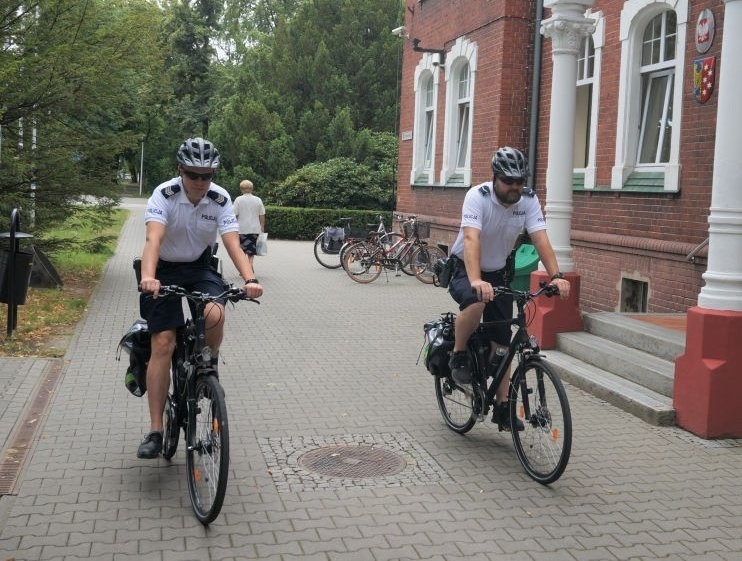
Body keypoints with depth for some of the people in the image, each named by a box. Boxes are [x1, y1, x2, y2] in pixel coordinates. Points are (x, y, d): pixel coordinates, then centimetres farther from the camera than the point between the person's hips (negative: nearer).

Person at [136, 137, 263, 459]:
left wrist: (249, 279, -41)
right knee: (162, 345, -11)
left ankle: (209, 365, 3)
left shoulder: (221, 200, -14)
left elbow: (233, 245, -23)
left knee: (214, 315, -31)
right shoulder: (164, 195, -20)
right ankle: (155, 432, -4)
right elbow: (153, 239, -35)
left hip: (200, 268, 2)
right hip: (165, 270, -1)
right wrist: (148, 277, -53)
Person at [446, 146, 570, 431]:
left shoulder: (529, 200, -12)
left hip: (500, 273, 4)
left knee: (501, 343, 2)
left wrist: (556, 276, -37)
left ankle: (502, 406, 13)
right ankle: (458, 355, -11)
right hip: (465, 270, -4)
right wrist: (476, 281, -54)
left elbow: (540, 239, -21)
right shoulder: (477, 196, -25)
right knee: (476, 303, -38)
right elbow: (471, 239, -39)